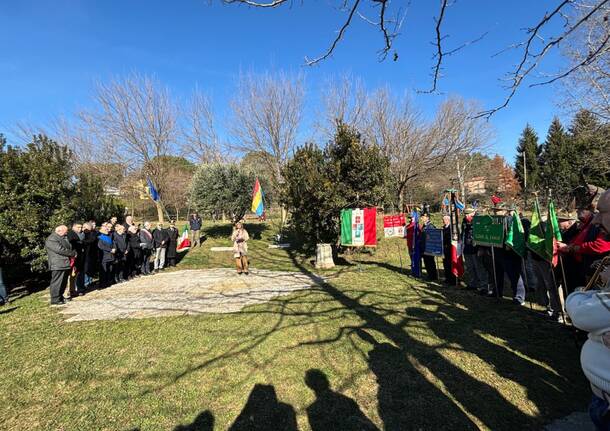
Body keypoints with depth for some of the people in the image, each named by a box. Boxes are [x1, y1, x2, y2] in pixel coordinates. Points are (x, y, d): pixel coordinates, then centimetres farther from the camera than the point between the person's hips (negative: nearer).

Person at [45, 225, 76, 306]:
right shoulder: (51, 240, -12)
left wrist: (73, 253, 4)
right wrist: (73, 254, -11)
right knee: (57, 282, -4)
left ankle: (60, 297, 26)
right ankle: (55, 300, 3)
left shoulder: (63, 238, 18)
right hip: (58, 265, -9)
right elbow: (60, 250, -20)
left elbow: (69, 248, 23)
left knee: (64, 282, 15)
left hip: (66, 264, 9)